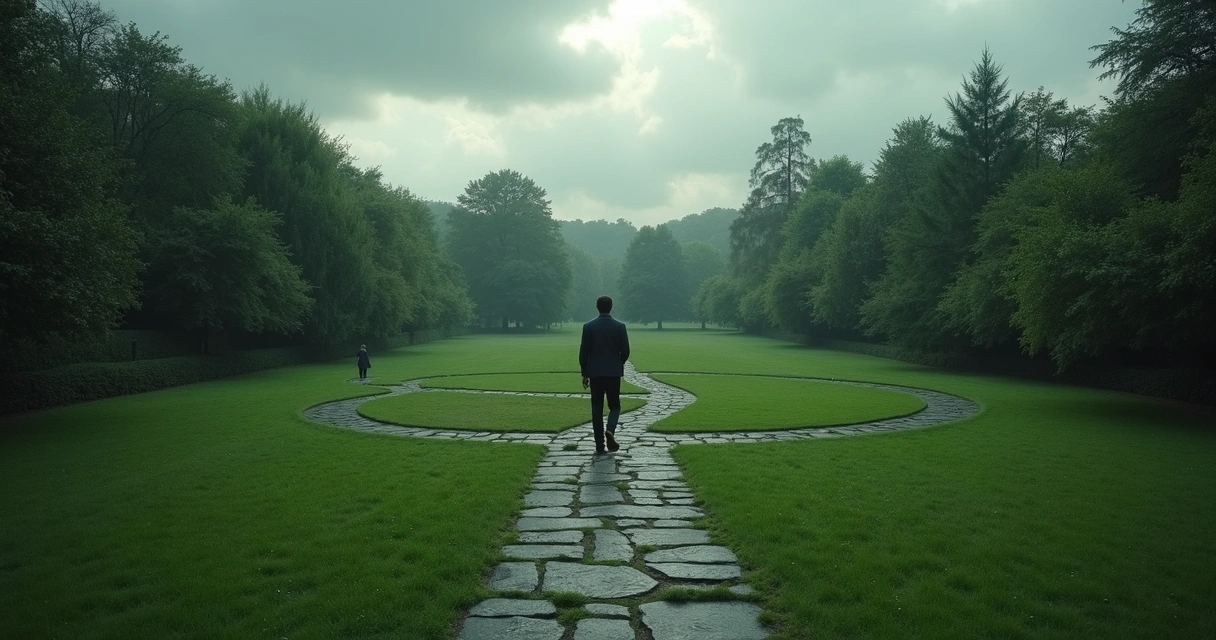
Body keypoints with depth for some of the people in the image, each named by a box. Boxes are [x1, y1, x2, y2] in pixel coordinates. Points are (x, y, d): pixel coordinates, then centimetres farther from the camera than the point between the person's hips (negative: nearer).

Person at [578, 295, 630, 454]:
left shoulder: (588, 327, -4)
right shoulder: (620, 327, -4)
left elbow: (583, 352, -3)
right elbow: (625, 351, -2)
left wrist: (584, 373, 7)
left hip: (595, 373, 0)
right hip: (614, 372, 0)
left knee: (597, 408, 6)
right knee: (614, 405, 13)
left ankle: (600, 445, 5)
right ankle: (610, 430, -14)